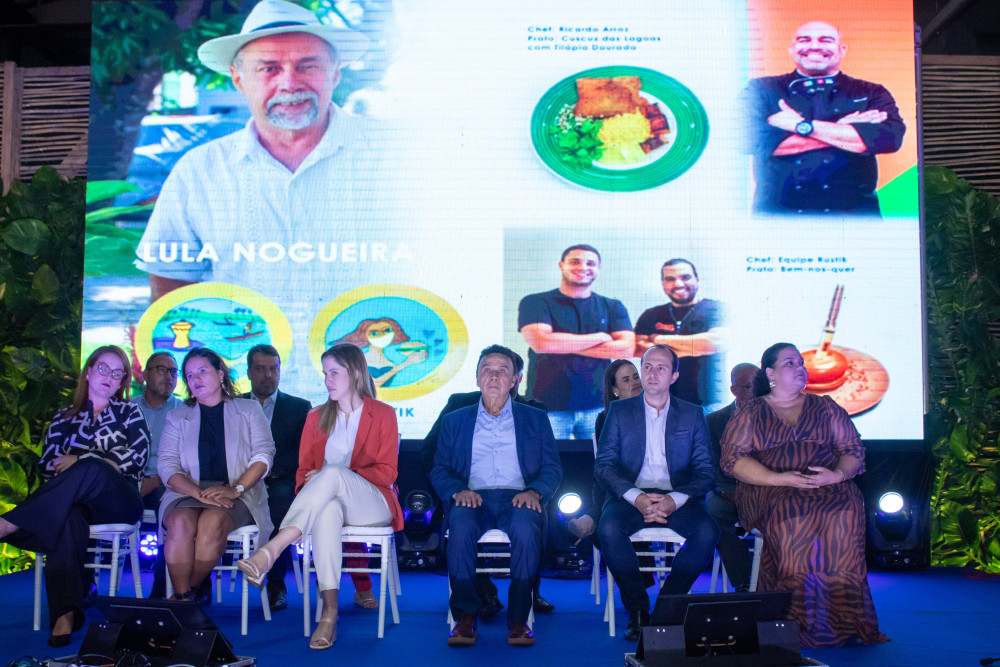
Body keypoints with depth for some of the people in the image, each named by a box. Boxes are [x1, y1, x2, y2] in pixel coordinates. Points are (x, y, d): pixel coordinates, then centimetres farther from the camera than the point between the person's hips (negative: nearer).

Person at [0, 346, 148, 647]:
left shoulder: (129, 412, 21)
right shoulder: (65, 419, 25)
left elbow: (137, 457, 4)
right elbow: (47, 464, 11)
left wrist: (80, 460, -3)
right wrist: (108, 462, -5)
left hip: (119, 502, -1)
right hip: (76, 502, 1)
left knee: (90, 469, -37)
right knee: (68, 518, -39)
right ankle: (65, 613, -46)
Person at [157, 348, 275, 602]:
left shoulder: (248, 409, 16)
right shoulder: (177, 418, 20)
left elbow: (264, 453, 3)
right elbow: (167, 466, 6)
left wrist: (235, 489, -14)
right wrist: (200, 493, -13)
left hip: (240, 495, -2)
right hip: (187, 493, 2)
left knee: (213, 521, -35)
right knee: (181, 521, -33)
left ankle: (184, 594, -23)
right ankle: (183, 598, -30)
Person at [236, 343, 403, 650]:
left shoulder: (383, 414, 6)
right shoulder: (317, 417, 18)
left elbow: (387, 473, -2)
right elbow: (303, 471, 14)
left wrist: (331, 476, -13)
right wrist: (312, 484, -12)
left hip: (373, 506, -2)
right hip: (326, 502, 2)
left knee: (332, 472, -37)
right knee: (328, 509, -39)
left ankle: (270, 552, -50)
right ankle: (329, 612, -46)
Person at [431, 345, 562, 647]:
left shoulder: (535, 419, 19)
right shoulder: (454, 421, 21)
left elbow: (552, 469, 11)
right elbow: (439, 471, 13)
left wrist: (534, 491, -11)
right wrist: (458, 491, -9)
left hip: (517, 498, 0)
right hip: (473, 498, 1)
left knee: (526, 526, -35)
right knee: (461, 523, -35)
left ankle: (518, 619, -24)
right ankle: (465, 617, -24)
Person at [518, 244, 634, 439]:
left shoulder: (612, 307, 12)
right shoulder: (535, 303, 4)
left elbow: (626, 348, -3)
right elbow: (540, 342, -14)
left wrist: (564, 345, -8)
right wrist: (600, 338, -5)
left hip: (598, 406, 2)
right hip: (548, 407, -2)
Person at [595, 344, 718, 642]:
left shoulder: (692, 414, 12)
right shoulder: (619, 411, 11)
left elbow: (705, 471, 5)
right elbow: (603, 465, 2)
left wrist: (674, 500, -16)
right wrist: (636, 497, -17)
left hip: (677, 498, 1)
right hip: (630, 495, 0)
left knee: (707, 532, -30)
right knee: (609, 529, -32)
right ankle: (638, 610, -12)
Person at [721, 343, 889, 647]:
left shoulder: (824, 407, 21)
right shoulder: (749, 411, 13)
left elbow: (854, 451, 15)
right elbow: (733, 459, 1)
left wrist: (837, 475, -8)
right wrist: (778, 478, -13)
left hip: (830, 487, 2)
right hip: (769, 491, -2)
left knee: (844, 513, -32)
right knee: (791, 515, -35)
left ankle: (839, 620, -26)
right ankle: (798, 620, -27)